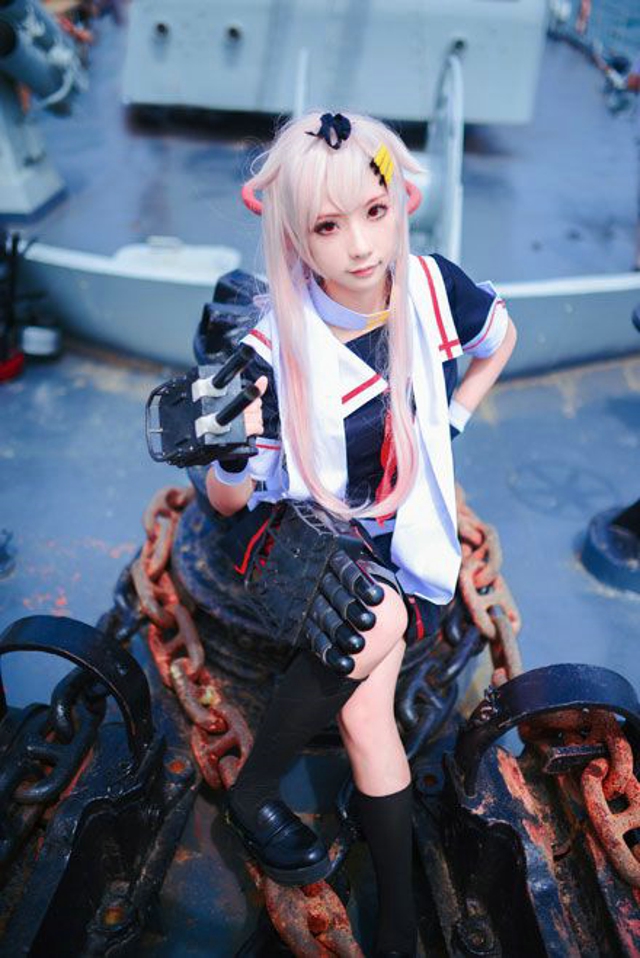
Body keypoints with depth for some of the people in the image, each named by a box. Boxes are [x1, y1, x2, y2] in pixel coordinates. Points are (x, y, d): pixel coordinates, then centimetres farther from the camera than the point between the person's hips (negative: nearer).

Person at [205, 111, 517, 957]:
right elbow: (229, 501, -14)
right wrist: (231, 451, -35)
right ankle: (255, 793, -6)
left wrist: (450, 422, 5)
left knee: (362, 700, -18)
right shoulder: (276, 348, -22)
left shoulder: (433, 287, -13)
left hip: (407, 537, 2)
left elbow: (500, 338, 12)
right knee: (379, 624, -31)